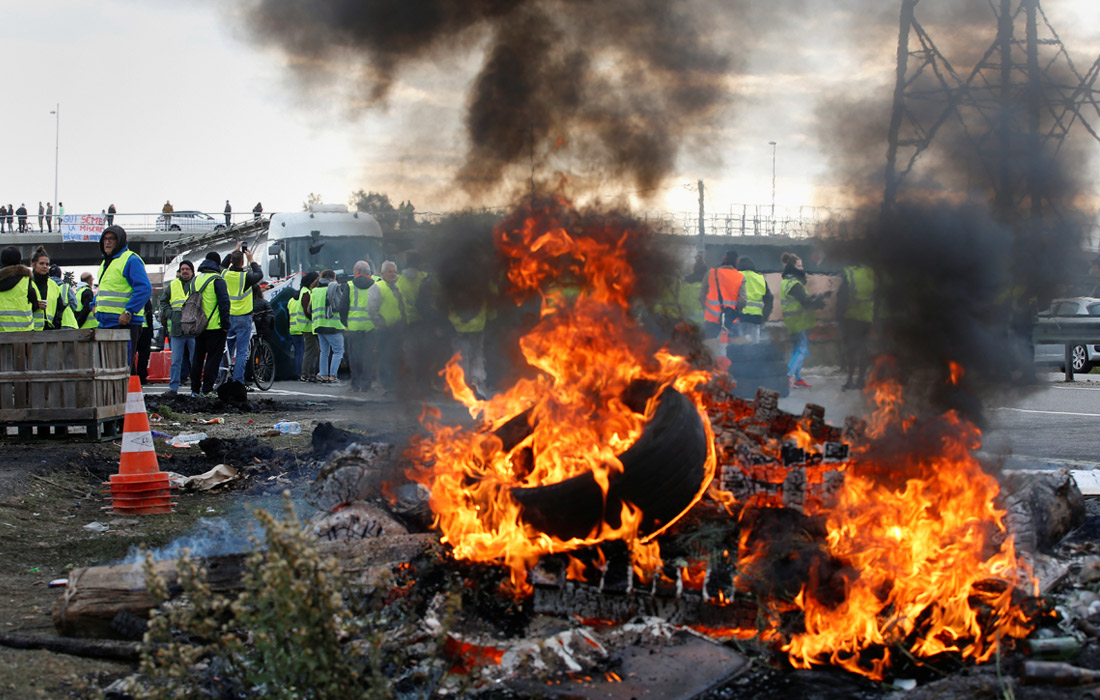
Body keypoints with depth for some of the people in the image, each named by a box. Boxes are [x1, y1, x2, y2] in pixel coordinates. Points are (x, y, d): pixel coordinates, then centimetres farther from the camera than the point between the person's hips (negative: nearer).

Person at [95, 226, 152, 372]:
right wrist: (95, 304, 17)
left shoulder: (131, 260, -10)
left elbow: (144, 289, -19)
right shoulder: (105, 262, 20)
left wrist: (128, 312, -23)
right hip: (105, 324, 10)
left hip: (124, 323, -10)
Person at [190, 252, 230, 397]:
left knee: (197, 358, 12)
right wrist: (225, 324, -10)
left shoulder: (196, 279, 13)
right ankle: (207, 389, -7)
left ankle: (195, 389, 13)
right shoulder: (217, 280, -9)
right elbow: (224, 302, -15)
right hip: (214, 326, -6)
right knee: (213, 357, -3)